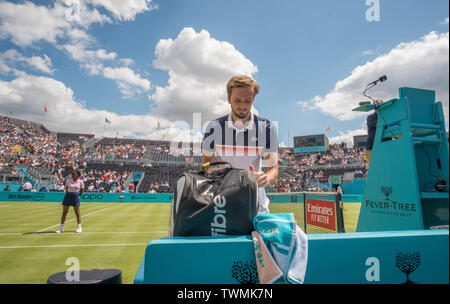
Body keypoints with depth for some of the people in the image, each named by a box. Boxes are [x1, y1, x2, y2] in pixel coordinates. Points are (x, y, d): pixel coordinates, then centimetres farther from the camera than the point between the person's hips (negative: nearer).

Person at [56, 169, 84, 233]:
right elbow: (66, 188, 13)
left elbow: (81, 191, 6)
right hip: (68, 195, 3)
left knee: (77, 213, -1)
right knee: (64, 212, 5)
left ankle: (79, 227, 6)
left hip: (76, 196, -2)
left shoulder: (80, 182, -4)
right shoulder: (68, 180, 1)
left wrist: (77, 196, 3)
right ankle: (61, 227, 14)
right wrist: (68, 194, 5)